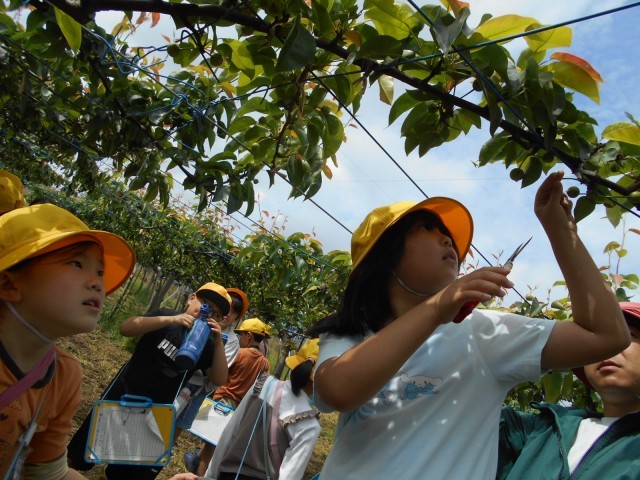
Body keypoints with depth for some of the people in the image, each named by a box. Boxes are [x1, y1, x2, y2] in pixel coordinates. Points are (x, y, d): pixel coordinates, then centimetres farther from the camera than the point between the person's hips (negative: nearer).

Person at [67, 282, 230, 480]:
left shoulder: (206, 344, -7)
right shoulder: (166, 316, -9)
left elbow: (219, 380, -16)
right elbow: (125, 328, -22)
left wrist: (218, 341, -28)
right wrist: (170, 320, -33)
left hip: (155, 411, 1)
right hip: (123, 393, 0)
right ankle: (72, 461, 48)